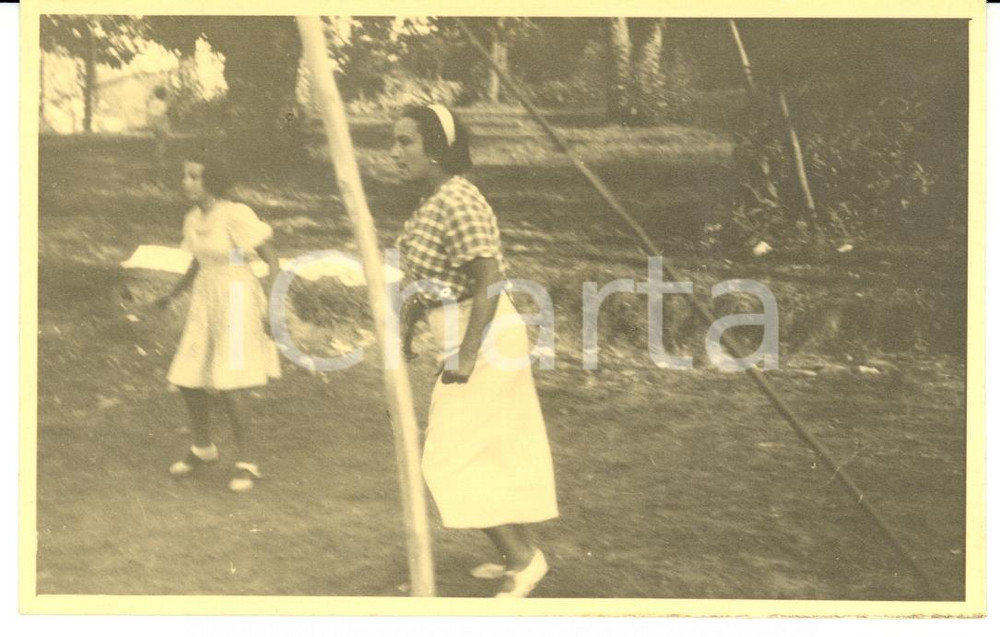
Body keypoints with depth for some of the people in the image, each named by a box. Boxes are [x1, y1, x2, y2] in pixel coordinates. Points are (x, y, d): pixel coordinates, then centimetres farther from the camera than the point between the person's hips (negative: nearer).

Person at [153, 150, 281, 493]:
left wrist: (272, 306, -21)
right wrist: (172, 294, 21)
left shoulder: (237, 215, -15)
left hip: (236, 300, -8)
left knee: (226, 384, -14)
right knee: (187, 378, 9)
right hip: (205, 300, 8)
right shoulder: (193, 219, 8)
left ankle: (247, 461, 2)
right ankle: (202, 447, 33)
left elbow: (271, 259, -14)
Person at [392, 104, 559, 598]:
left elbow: (490, 282, -26)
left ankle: (523, 558, 6)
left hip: (485, 341, -10)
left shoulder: (457, 204, -22)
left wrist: (467, 355, -25)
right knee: (496, 449, 18)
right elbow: (427, 278, 19)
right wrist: (405, 325, 15)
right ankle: (518, 555, 31)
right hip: (468, 340, 10)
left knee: (451, 461, -4)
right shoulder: (432, 202, 8)